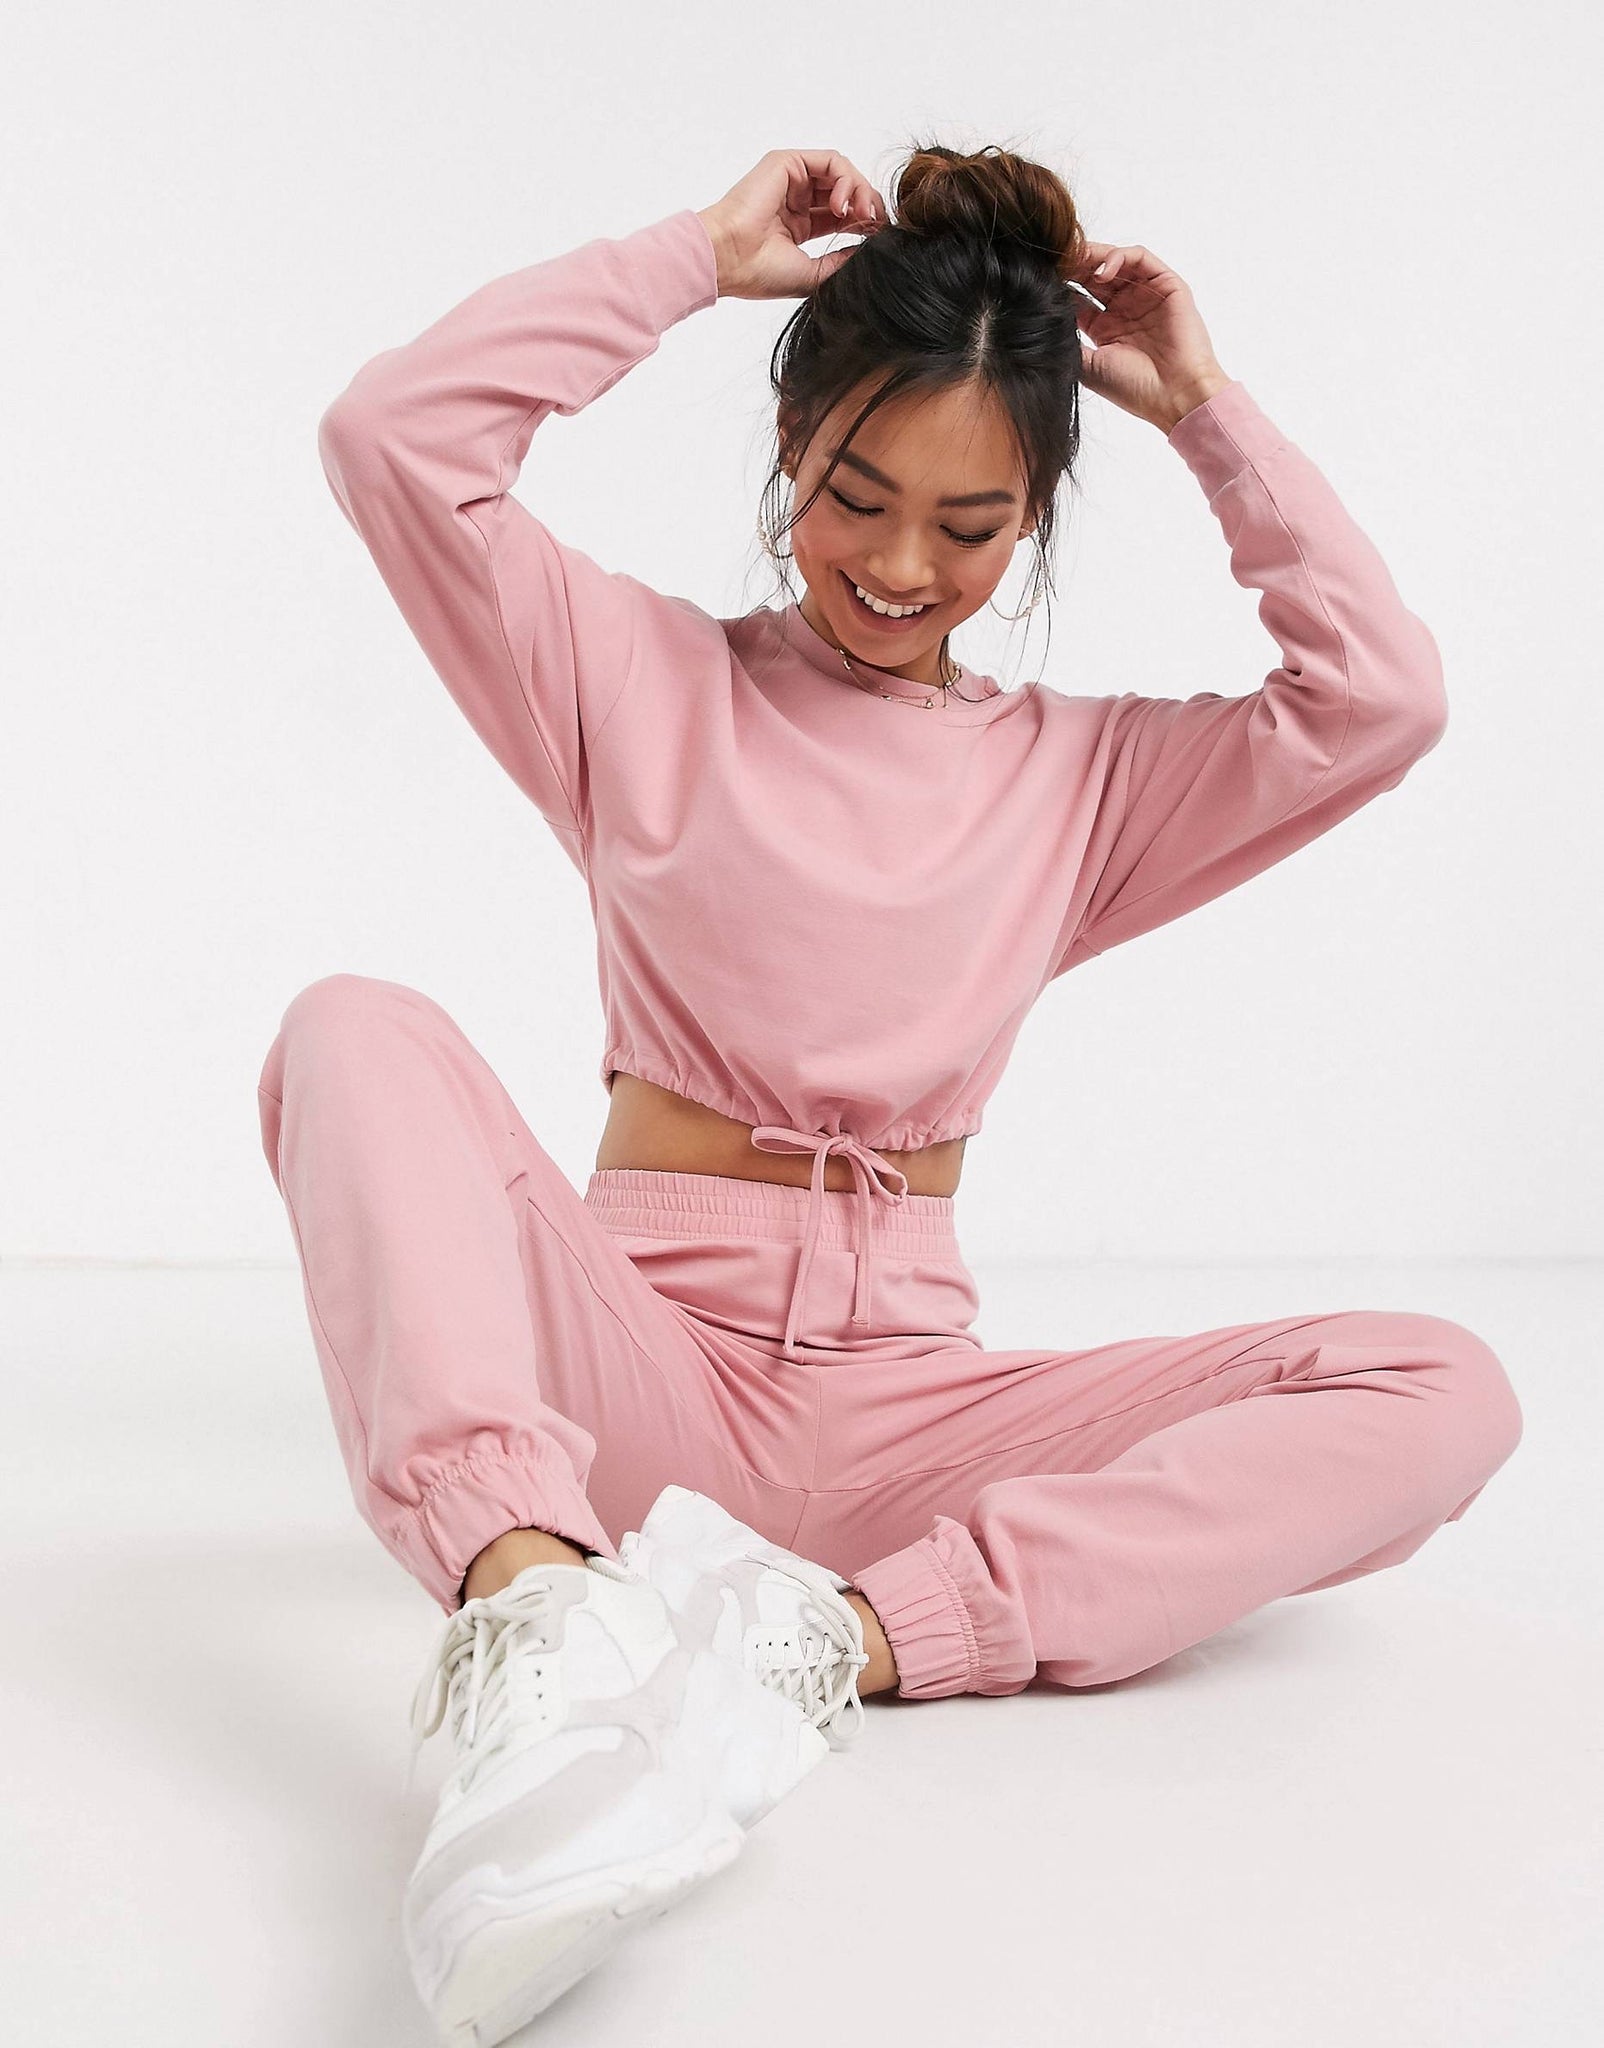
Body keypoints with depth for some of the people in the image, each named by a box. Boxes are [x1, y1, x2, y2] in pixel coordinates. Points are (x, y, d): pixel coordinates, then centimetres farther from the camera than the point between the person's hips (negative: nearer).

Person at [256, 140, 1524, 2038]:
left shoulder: (1081, 773, 16)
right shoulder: (645, 678, 10)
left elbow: (1381, 698, 2)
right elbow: (389, 434, -2)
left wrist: (1208, 412, 5)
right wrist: (699, 254, 2)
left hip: (893, 1402, 2)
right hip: (640, 1362, -1)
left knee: (1440, 1393, -20)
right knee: (359, 1031, -29)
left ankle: (842, 1636, -35)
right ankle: (531, 1603, -51)